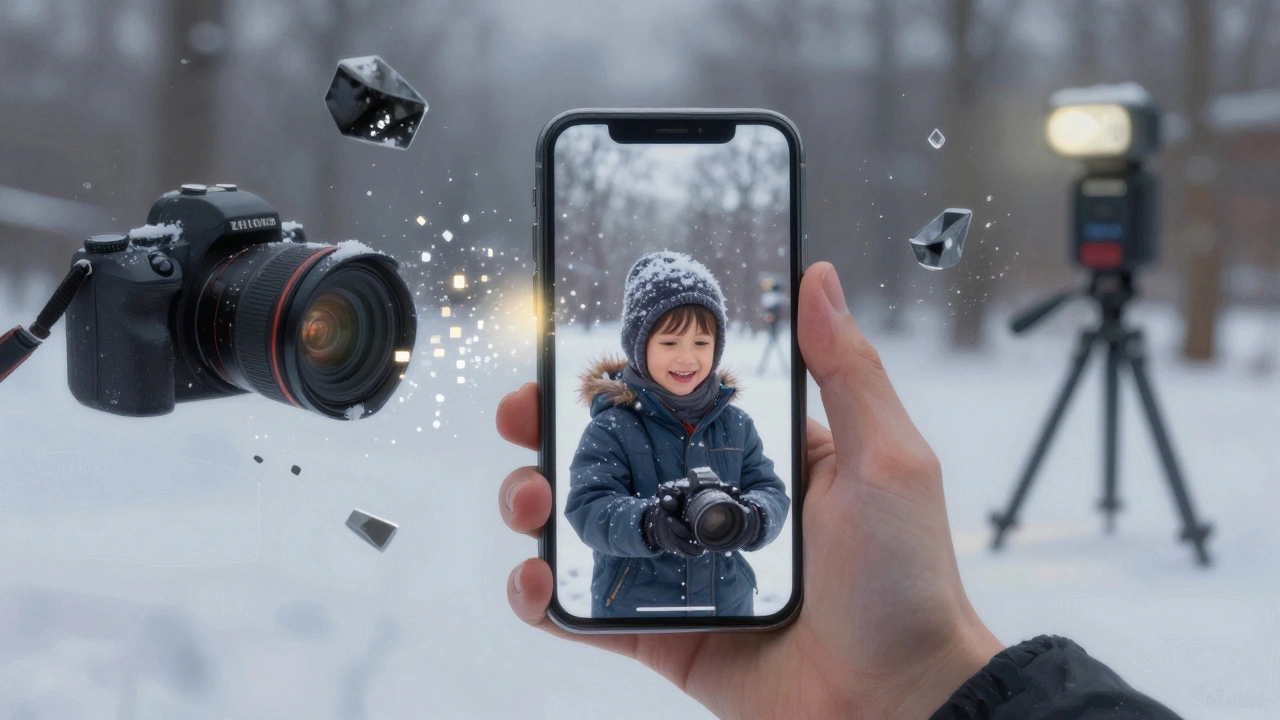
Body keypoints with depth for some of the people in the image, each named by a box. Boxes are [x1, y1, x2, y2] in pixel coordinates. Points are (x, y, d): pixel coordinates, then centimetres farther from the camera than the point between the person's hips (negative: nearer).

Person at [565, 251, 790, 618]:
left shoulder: (736, 425, 3)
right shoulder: (611, 429, -9)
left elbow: (771, 493, -3)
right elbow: (588, 508, -18)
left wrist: (751, 520, -27)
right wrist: (649, 524, -38)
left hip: (728, 603, 4)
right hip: (633, 605, -3)